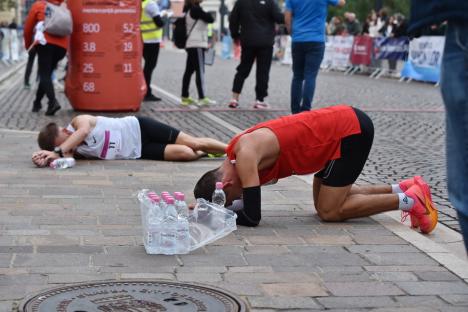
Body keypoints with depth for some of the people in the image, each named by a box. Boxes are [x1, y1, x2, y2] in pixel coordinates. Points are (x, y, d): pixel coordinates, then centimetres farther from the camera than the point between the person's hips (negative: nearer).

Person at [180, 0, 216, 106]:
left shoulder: (189, 10, 14)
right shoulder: (196, 9, -15)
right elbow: (210, 19, -16)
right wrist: (208, 14, 10)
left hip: (191, 45, 9)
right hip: (197, 45, -9)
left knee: (189, 70, 10)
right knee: (200, 71, -9)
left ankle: (185, 97, 14)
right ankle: (202, 98, -10)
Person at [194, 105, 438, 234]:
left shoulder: (245, 157, -21)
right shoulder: (236, 150, 6)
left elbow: (252, 217, -23)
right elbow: (249, 200, 20)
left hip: (352, 131, -9)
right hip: (346, 123, 9)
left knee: (329, 211, -3)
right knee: (332, 196, 18)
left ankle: (408, 201, 2)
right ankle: (403, 188, 20)